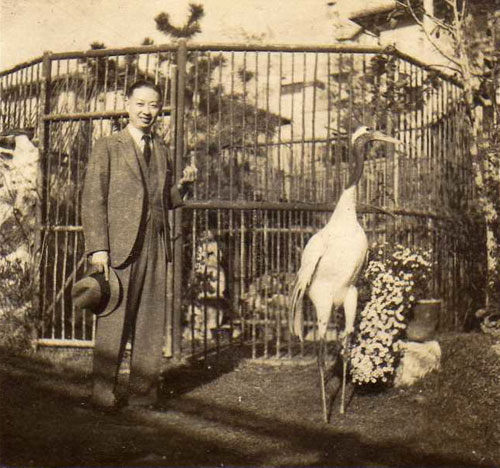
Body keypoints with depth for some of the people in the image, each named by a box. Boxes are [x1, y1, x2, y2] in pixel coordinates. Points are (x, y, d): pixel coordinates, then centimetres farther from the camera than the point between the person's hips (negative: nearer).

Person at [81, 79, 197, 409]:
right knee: (113, 321, -2)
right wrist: (97, 247, -11)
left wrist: (184, 184, 0)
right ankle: (103, 392, 9)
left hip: (156, 246, 5)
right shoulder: (108, 147, 3)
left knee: (152, 322, 6)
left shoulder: (162, 150, 18)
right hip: (119, 245, -5)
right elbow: (93, 200, -3)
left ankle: (143, 391, 17)